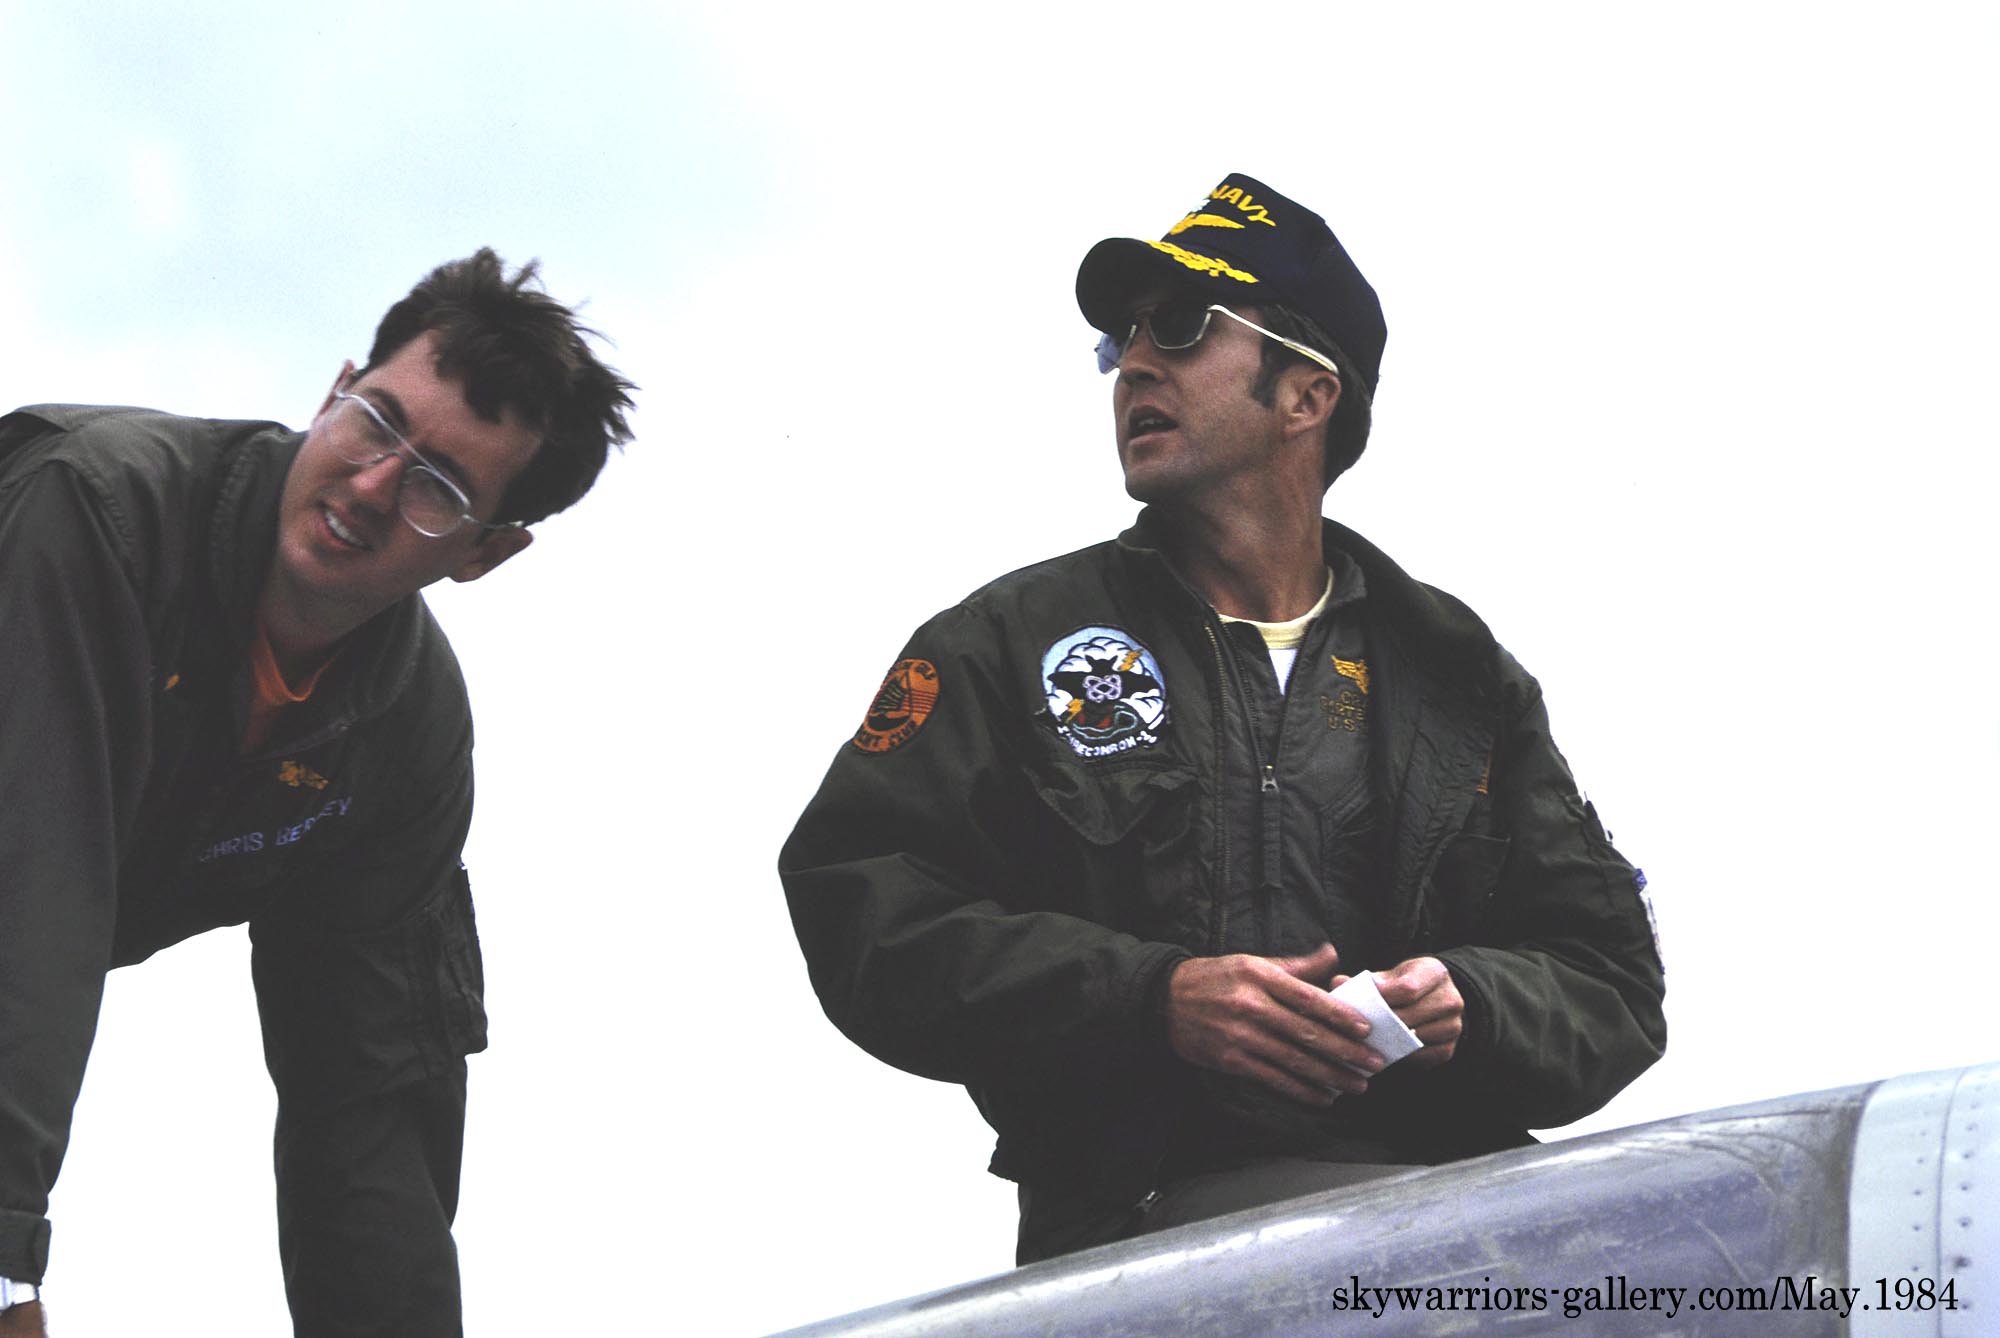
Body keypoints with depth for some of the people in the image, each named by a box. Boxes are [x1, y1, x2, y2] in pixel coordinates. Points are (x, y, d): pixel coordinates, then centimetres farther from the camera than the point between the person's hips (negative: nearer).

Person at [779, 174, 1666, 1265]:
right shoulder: (1012, 642, 17)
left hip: (1447, 1174, 4)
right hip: (1149, 1206, -4)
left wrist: (1469, 1004, -4)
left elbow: (1612, 981, 21)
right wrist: (1152, 1000, -10)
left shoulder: (1455, 672, 24)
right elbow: (861, 905, 4)